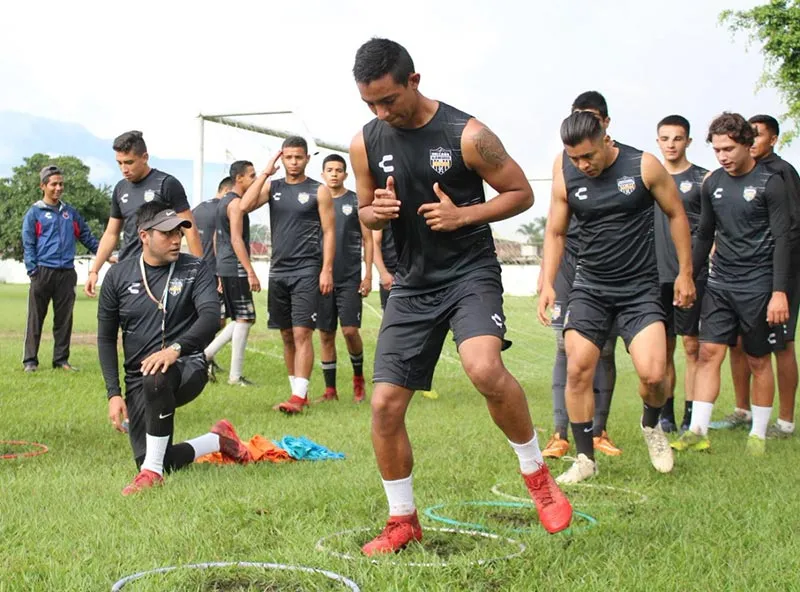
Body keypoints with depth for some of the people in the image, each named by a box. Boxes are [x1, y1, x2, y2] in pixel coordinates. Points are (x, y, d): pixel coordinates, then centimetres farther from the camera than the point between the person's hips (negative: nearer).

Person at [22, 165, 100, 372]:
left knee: (64, 318, 6)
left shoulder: (70, 212, 15)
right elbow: (28, 244, -1)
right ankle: (30, 360, 4)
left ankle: (61, 359, 14)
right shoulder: (34, 213, 3)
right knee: (36, 317, -1)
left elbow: (87, 237, 16)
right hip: (43, 271, -4)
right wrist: (33, 271, -10)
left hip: (67, 273, 4)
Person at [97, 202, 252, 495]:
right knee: (146, 459, -9)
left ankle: (152, 472, -26)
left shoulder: (194, 270, 1)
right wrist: (114, 394, -2)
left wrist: (175, 349, -35)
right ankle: (218, 440, 18)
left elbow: (210, 316, -16)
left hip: (187, 368, -3)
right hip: (138, 379, 3)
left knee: (156, 379, -39)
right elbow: (106, 338, 9)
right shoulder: (118, 275, 5)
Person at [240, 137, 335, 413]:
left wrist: (327, 269, -12)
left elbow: (329, 232, -4)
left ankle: (298, 396, -15)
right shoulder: (273, 187, 10)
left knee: (302, 333, -12)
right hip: (278, 271, 5)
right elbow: (245, 206, -6)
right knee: (287, 335, 9)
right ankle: (298, 391, 18)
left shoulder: (319, 191, -1)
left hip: (306, 271, -5)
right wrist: (265, 173, -6)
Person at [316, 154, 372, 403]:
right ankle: (330, 390, 11)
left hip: (350, 278, -3)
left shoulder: (357, 202, 3)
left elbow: (368, 240, 2)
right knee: (325, 334, 4)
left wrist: (368, 275, -6)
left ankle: (358, 377, 14)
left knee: (350, 330, -10)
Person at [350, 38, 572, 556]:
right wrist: (376, 212, -9)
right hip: (413, 281, 5)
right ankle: (403, 521, 19)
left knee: (484, 368, -32)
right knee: (385, 406, -1)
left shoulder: (467, 134, -12)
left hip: (471, 271, -4)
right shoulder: (365, 144, 1)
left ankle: (537, 473, -6)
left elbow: (522, 193, -2)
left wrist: (463, 215, -17)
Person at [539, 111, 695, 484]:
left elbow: (676, 214, 4)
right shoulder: (565, 174, -3)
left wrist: (685, 272, 4)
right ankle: (585, 458, 8)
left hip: (640, 288, -2)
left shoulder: (643, 166, -8)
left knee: (652, 373, -15)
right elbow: (555, 232, 8)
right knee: (577, 370, -7)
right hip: (589, 288, 2)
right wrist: (547, 283, -2)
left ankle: (651, 425, 20)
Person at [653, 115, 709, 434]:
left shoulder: (702, 179, 3)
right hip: (656, 274, 3)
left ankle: (691, 418, 3)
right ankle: (665, 414, 16)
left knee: (692, 345, -3)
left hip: (692, 275, -3)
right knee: (663, 347, 7)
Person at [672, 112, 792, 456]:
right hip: (720, 283, 4)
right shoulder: (713, 183, 8)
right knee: (709, 352, -5)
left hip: (758, 286, -4)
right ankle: (698, 431, -6)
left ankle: (759, 434, 15)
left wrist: (779, 291, -16)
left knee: (759, 361, 5)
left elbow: (782, 240, -9)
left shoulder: (770, 183, -7)